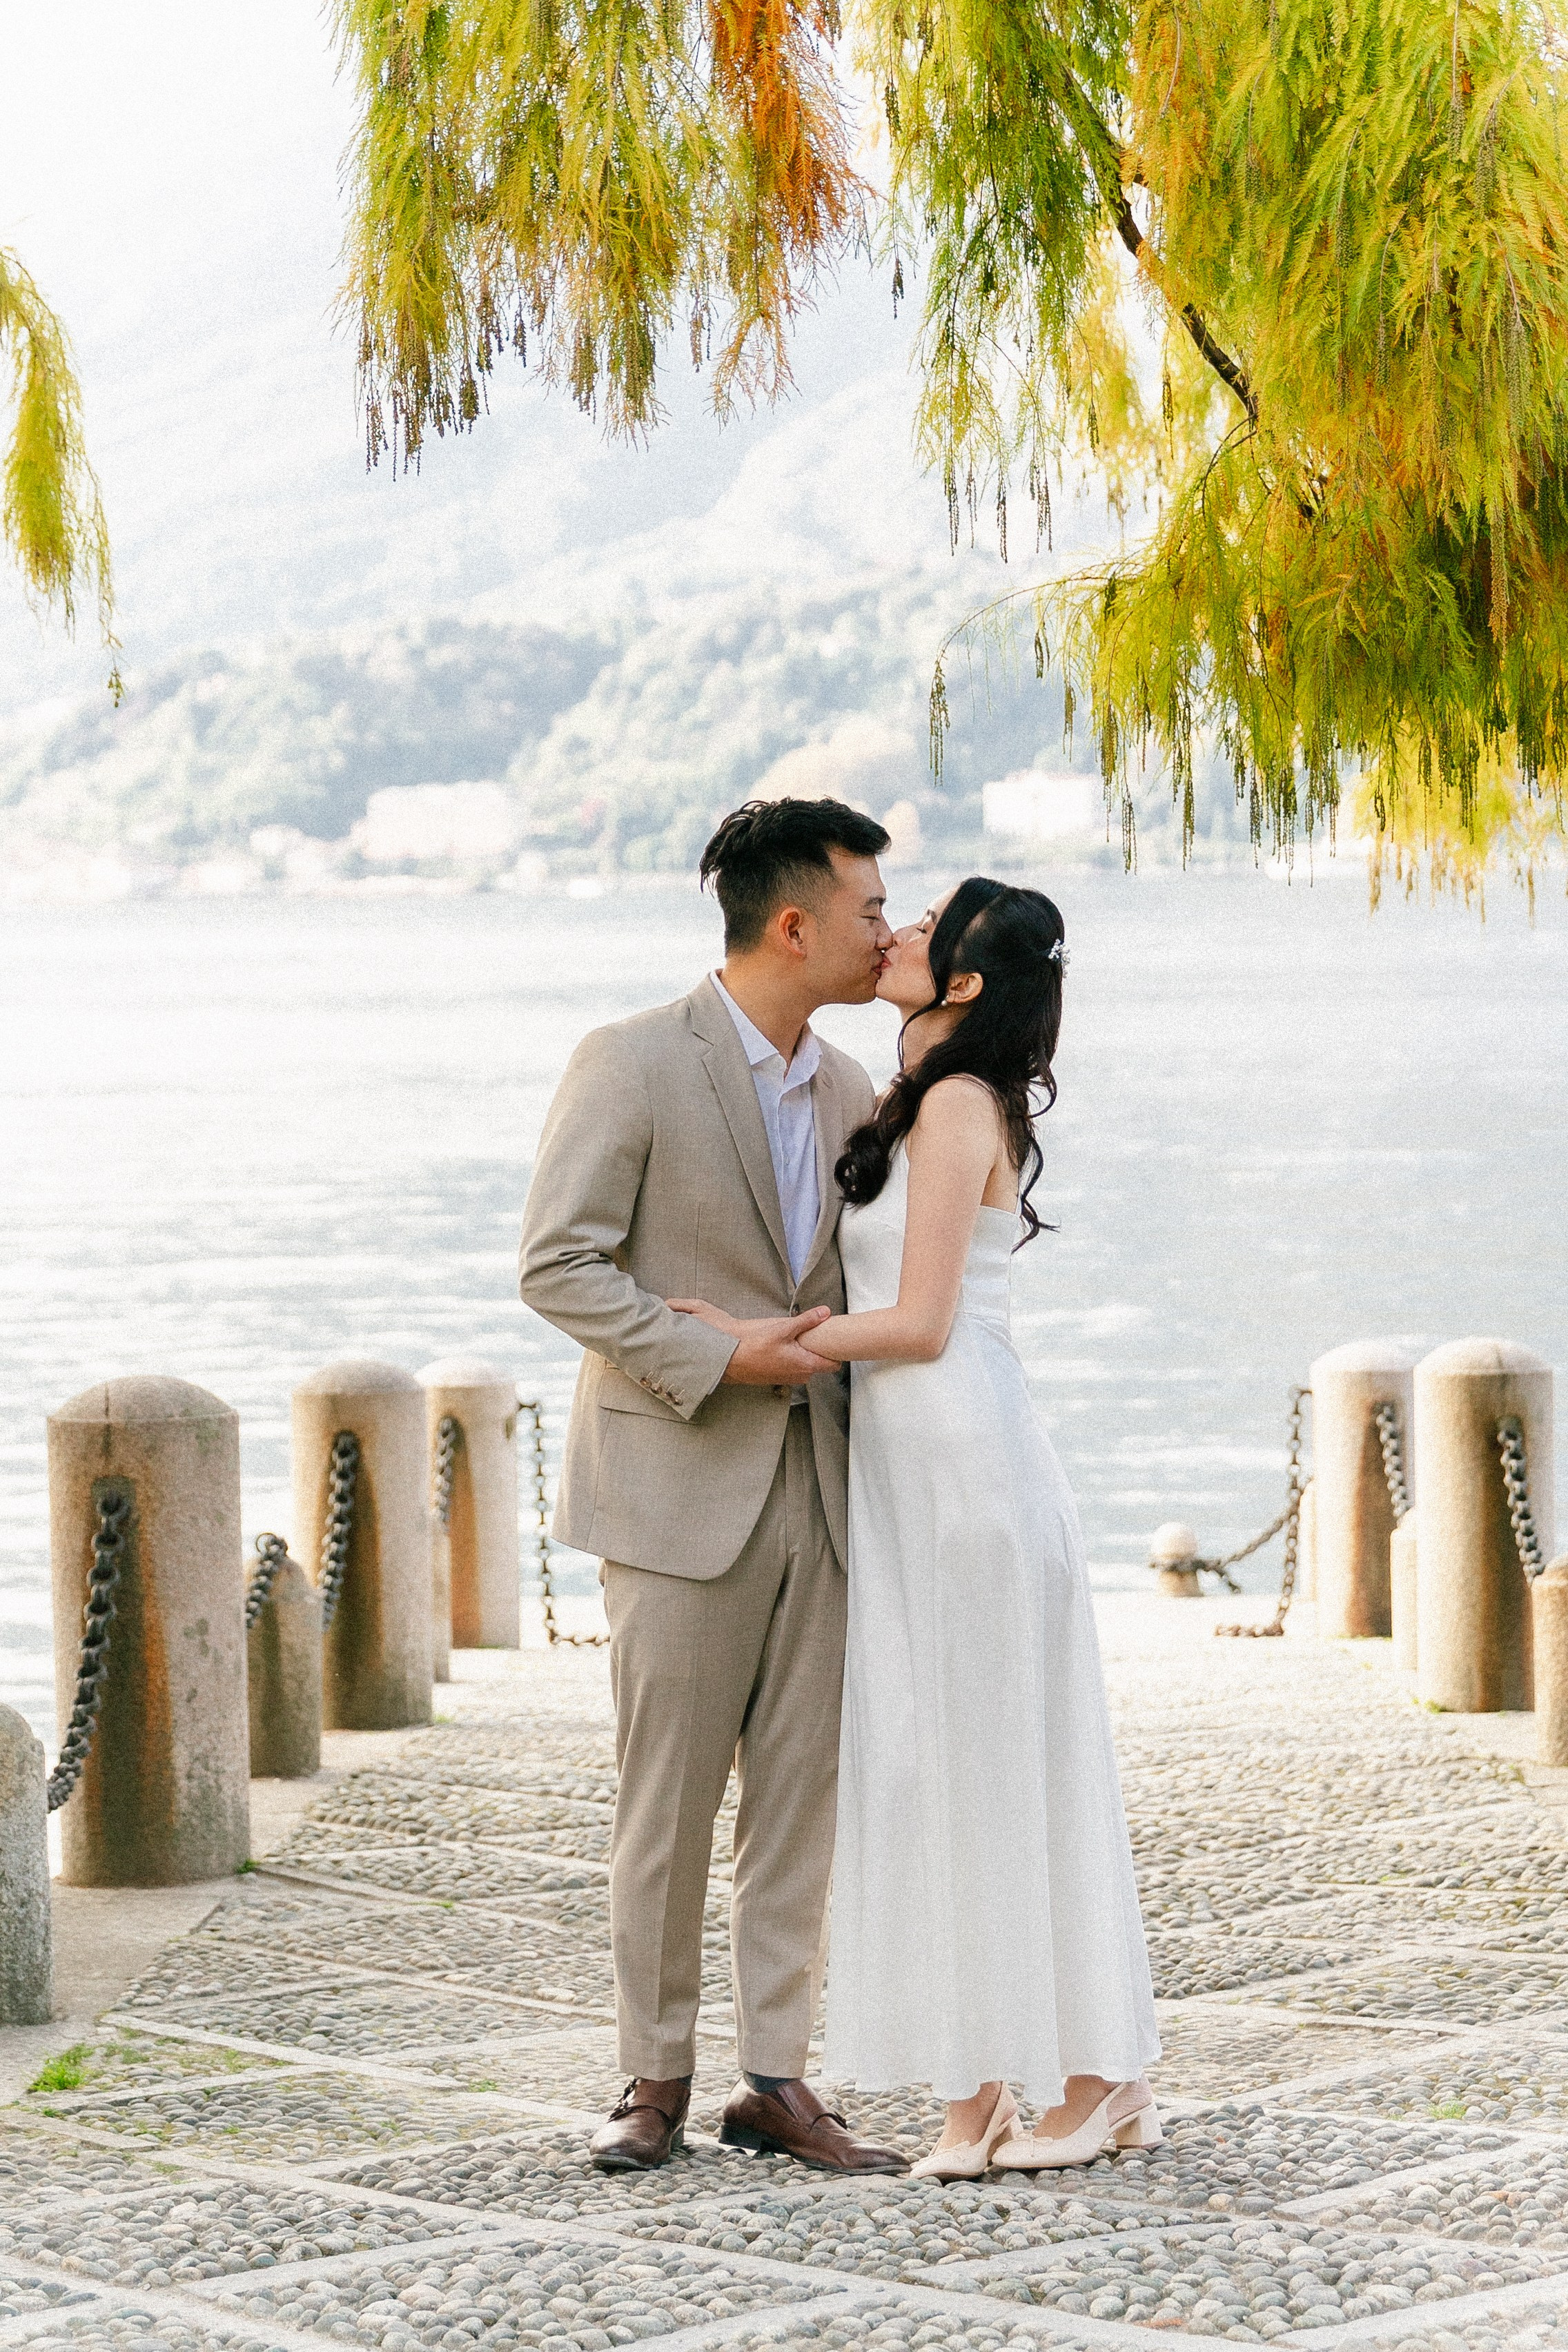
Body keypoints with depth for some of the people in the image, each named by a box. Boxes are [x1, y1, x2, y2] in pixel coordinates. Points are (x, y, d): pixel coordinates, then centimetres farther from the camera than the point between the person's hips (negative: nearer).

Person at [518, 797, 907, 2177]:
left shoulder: (848, 1091, 11)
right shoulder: (632, 1066, -8)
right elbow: (558, 1265, -12)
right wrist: (717, 1356, -17)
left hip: (814, 1489, 6)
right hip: (679, 1490, -5)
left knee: (801, 1796, 5)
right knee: (668, 1801, 0)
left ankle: (777, 2079, 12)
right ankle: (657, 2077, 12)